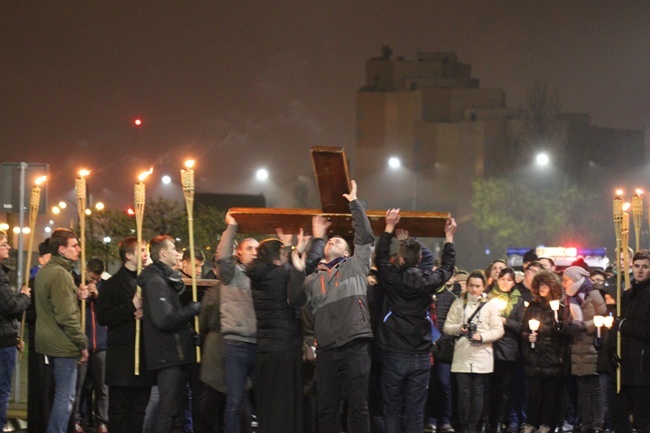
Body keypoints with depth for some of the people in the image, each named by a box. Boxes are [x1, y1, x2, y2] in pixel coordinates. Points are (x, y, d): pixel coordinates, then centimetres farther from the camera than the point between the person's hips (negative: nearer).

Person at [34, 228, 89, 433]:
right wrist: (82, 343, -14)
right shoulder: (61, 274, -18)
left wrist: (76, 295, 6)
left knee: (61, 394, 17)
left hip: (48, 340, 10)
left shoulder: (44, 271, 14)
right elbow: (67, 316, -21)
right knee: (65, 397, -6)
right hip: (63, 344, -10)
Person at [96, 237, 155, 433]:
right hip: (122, 355, -5)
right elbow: (102, 317, -10)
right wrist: (132, 307, -18)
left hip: (144, 354, 5)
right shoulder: (113, 284, -1)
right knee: (119, 409, -3)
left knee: (139, 408, 8)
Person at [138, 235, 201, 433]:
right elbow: (164, 320, -24)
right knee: (168, 409, -8)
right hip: (168, 356, -10)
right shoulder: (156, 281, -14)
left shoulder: (167, 279, 18)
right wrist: (193, 309, -15)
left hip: (175, 355, 10)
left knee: (171, 409, 14)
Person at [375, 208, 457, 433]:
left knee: (391, 408, 4)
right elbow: (447, 267, 16)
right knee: (415, 410, 2)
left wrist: (389, 227, 23)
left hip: (393, 354, -1)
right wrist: (449, 237, 28)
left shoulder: (391, 277, -7)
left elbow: (381, 257, 15)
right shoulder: (428, 280, -5)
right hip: (420, 356, 1)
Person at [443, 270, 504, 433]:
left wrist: (482, 337, -14)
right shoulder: (458, 304, 8)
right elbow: (447, 327, 8)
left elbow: (498, 330, 1)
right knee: (464, 393, -1)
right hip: (462, 355, 1)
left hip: (482, 356, -1)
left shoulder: (490, 305, 4)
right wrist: (459, 328, -12)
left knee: (477, 393, 3)